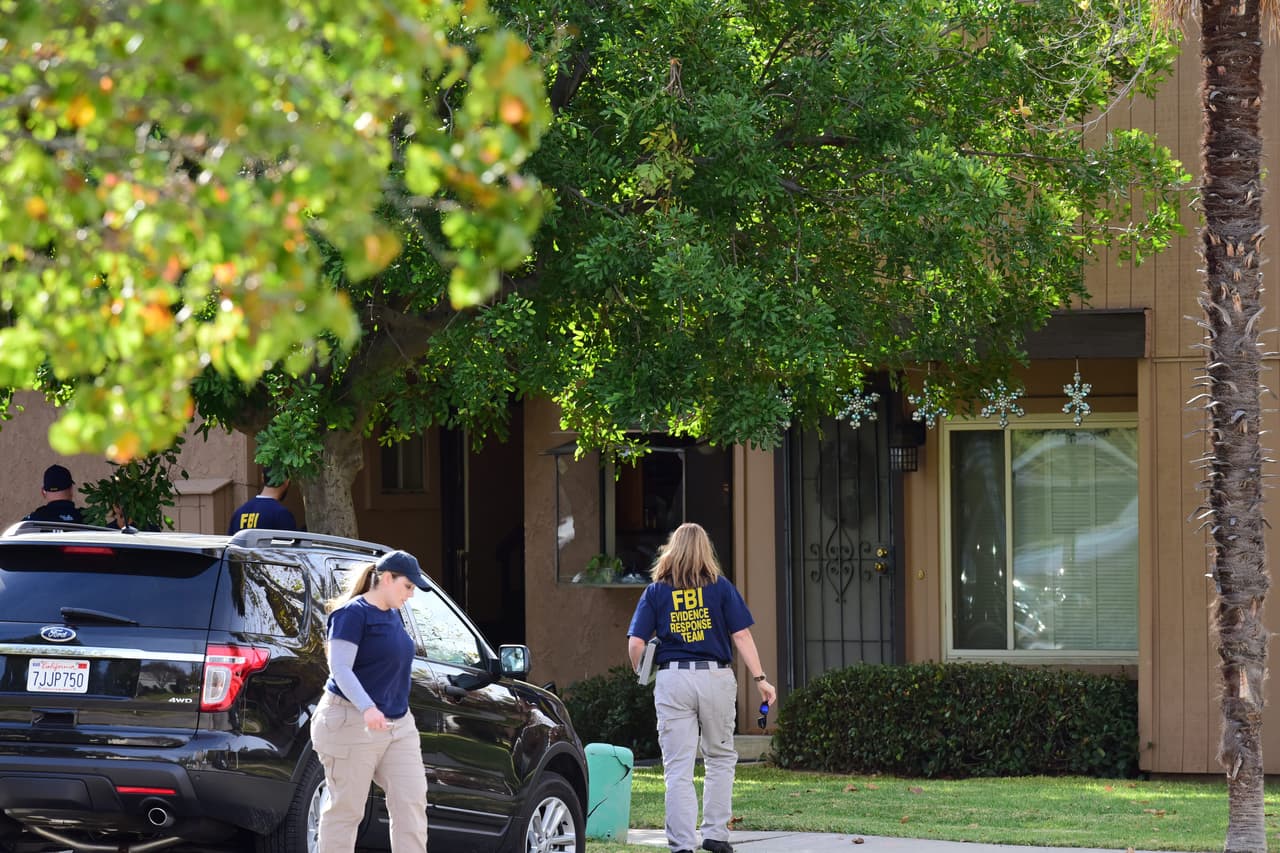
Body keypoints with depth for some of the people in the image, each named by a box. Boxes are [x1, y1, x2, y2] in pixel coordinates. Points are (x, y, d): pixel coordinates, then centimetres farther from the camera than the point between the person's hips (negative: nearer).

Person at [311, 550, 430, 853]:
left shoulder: (392, 616, 17)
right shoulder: (353, 614, -10)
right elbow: (340, 668, -19)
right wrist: (367, 708, -33)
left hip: (397, 725, 8)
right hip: (352, 723, -8)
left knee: (412, 801, -4)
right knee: (346, 808, -3)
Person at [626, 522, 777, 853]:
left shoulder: (655, 591, 5)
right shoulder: (721, 588, 3)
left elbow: (636, 643, -1)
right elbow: (742, 636, -3)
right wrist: (760, 679, 0)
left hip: (672, 680, 0)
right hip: (716, 677, 0)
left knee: (678, 768, 1)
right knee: (721, 758, 17)